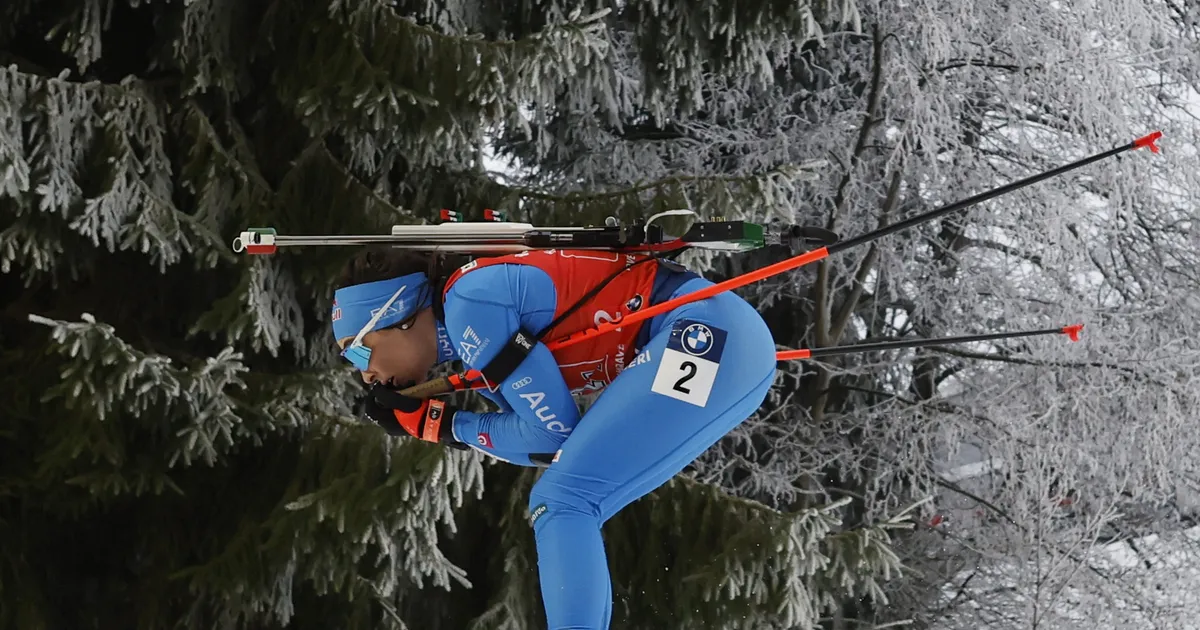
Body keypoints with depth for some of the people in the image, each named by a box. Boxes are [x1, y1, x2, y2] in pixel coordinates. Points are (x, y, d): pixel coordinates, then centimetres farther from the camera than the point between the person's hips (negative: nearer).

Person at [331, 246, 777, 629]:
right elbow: (549, 445, 17)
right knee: (561, 504, 15)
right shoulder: (474, 339, 16)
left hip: (710, 334, -10)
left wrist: (444, 426, 2)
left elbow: (552, 434, -10)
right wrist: (422, 420, 12)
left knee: (562, 503, -15)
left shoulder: (470, 302, -11)